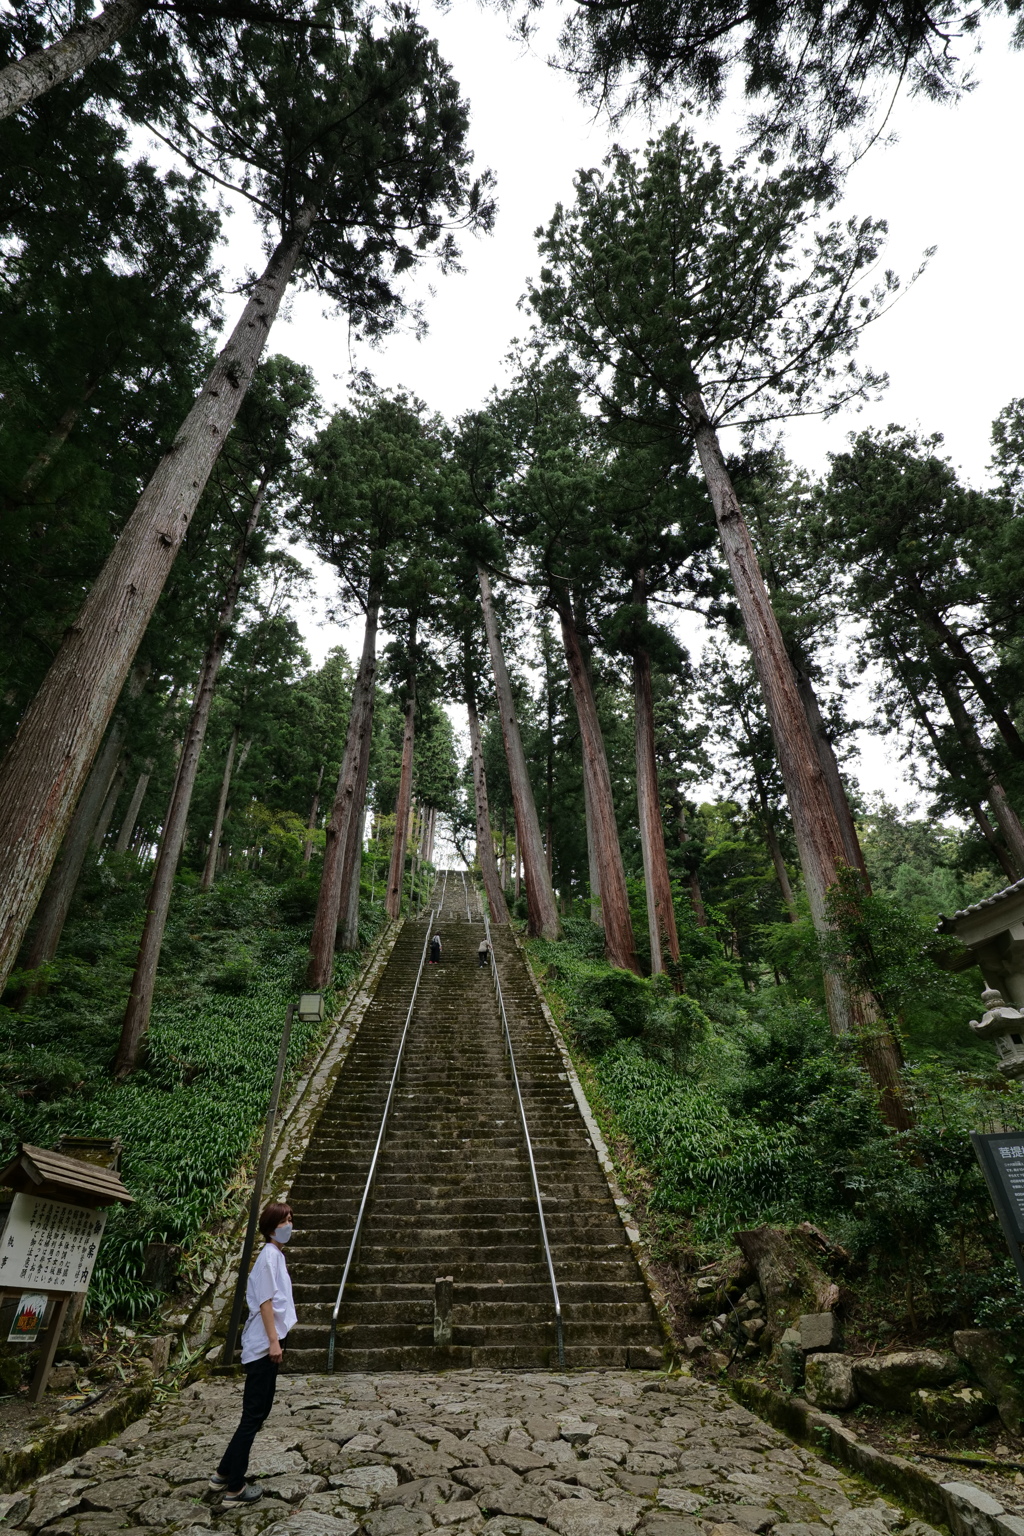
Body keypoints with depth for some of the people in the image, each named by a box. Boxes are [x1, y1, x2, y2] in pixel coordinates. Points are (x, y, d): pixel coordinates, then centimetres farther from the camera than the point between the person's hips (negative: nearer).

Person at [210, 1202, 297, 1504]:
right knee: (253, 1416, 0)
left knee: (257, 1413, 18)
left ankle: (224, 1474, 29)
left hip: (265, 1347, 10)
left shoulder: (275, 1255, 12)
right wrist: (273, 1341, -21)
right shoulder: (270, 1256, -17)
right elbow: (265, 1301, -21)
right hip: (264, 1347, -10)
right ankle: (235, 1487, 11)